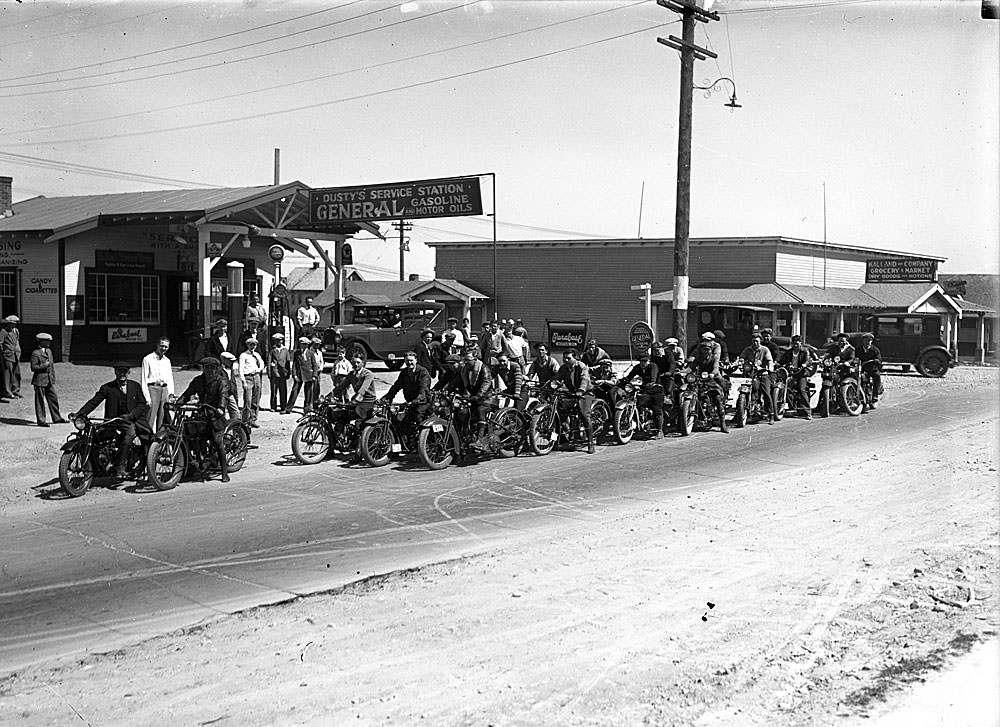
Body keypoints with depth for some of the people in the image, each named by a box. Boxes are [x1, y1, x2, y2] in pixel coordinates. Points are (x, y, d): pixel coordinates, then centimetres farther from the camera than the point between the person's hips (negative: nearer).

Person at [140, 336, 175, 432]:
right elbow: (143, 379, -3)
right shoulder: (148, 359, 1)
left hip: (164, 389, 5)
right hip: (152, 389, -5)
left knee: (162, 420, 6)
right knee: (150, 418, -10)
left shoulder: (167, 361, 19)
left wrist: (171, 393, 7)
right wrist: (146, 396, -11)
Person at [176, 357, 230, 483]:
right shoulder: (198, 380, 13)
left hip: (216, 415, -4)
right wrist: (177, 403, -7)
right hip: (201, 414, 4)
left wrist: (220, 408, -36)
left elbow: (223, 395, -17)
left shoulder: (221, 381, -2)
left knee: (218, 443, -12)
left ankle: (225, 472, -5)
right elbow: (187, 393, 9)